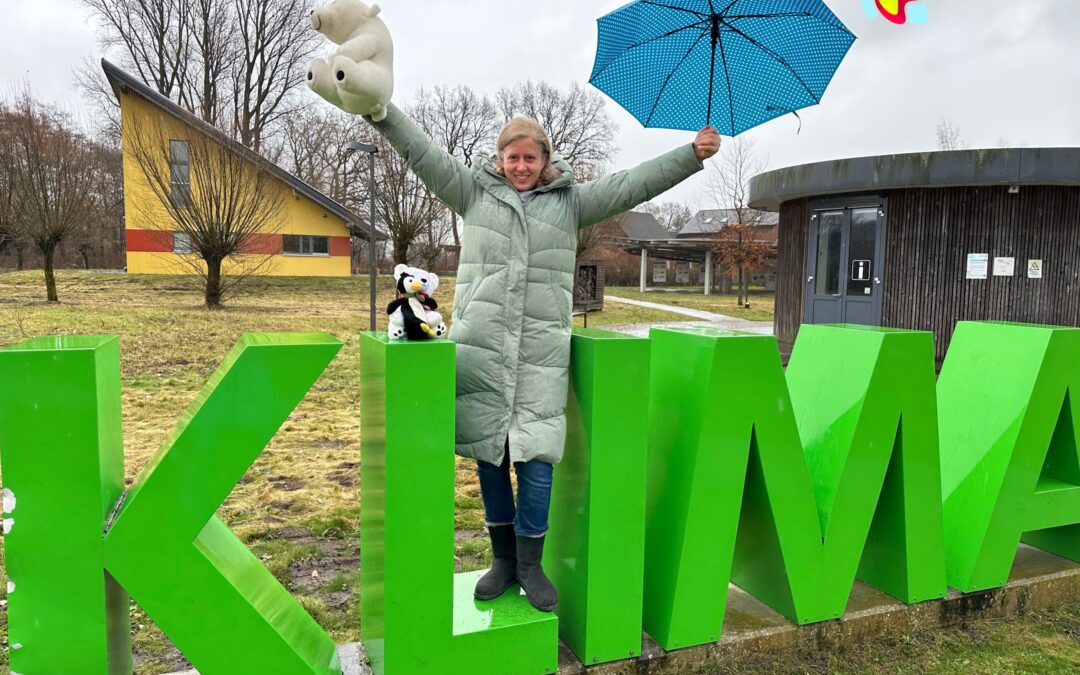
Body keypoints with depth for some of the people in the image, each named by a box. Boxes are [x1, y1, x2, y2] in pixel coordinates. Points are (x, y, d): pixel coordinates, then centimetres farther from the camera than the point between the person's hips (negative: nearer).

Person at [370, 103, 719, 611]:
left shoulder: (571, 202, 12)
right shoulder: (475, 191, 11)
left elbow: (633, 184, 6)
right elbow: (422, 153, 4)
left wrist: (692, 154, -1)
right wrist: (381, 109, -6)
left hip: (541, 354, 0)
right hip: (480, 348, 1)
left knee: (535, 461, -3)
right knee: (488, 455, 8)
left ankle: (530, 564, 17)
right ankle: (502, 559, 26)